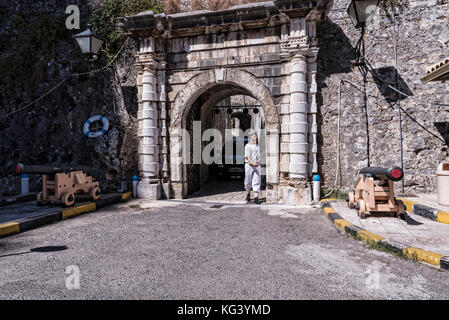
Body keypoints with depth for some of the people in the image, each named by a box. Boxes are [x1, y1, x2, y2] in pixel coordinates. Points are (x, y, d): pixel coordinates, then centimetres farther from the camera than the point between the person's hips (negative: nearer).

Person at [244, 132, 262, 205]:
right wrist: (252, 163, -28)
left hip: (257, 165, 4)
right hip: (249, 165, -4)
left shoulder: (257, 145, 15)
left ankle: (256, 198, -5)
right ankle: (248, 194, 30)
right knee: (248, 181, 6)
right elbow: (247, 156, -15)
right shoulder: (247, 146, -5)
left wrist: (259, 165, 18)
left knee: (257, 181, -4)